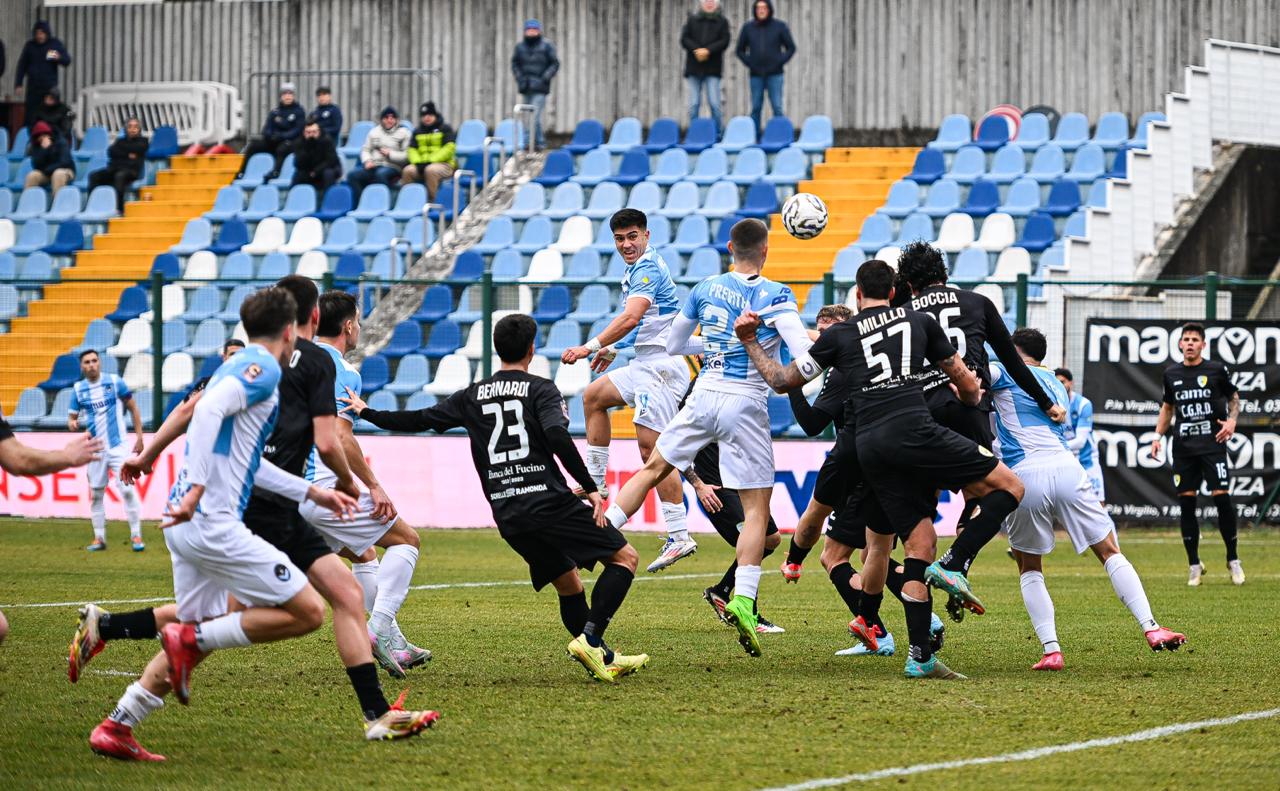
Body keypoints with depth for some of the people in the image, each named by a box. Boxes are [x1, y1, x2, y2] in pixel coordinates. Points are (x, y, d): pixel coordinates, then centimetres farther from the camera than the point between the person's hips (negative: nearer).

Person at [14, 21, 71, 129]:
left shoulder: (56, 44, 4)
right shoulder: (30, 46, 7)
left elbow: (67, 61, 2)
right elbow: (22, 66, 11)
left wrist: (59, 57, -20)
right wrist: (18, 84, 5)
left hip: (50, 86, -1)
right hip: (33, 87, 1)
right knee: (31, 117, -2)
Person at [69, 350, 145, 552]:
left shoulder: (115, 382, -3)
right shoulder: (78, 389, 2)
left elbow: (133, 408, 4)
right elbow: (72, 416, 4)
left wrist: (139, 437, 0)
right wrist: (72, 423, -21)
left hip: (118, 446, -3)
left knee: (127, 489, -12)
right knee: (95, 494, 6)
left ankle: (136, 535, -7)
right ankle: (99, 538, 14)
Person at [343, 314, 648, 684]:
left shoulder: (472, 397, 15)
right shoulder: (541, 389, 1)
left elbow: (420, 420, 17)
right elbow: (557, 436, -16)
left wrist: (367, 413, 31)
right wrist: (590, 487, -13)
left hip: (508, 518, 6)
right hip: (550, 501, -6)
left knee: (568, 583, 18)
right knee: (624, 556, 2)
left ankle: (604, 659, 12)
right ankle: (590, 638, -14)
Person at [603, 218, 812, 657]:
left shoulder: (705, 289, 6)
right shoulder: (775, 296, -8)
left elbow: (674, 344, 18)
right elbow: (804, 352, -19)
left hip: (705, 395, 4)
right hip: (745, 404, -4)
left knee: (654, 467, 23)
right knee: (757, 507, 0)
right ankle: (743, 599, -13)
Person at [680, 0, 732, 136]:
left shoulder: (722, 21, 7)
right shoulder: (692, 19, 11)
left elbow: (724, 41, -3)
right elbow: (684, 38, 3)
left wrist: (708, 50, -17)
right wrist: (696, 50, -14)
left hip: (712, 69, -2)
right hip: (694, 67, 2)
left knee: (714, 104, -7)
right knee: (694, 104, 1)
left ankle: (717, 134, -1)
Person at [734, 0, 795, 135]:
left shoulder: (779, 26, 2)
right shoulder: (748, 27, 6)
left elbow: (791, 48, 6)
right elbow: (740, 50, 13)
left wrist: (780, 62, -5)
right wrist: (749, 63, -1)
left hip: (774, 75, -2)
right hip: (756, 76, 2)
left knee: (777, 107, -5)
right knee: (756, 108, 3)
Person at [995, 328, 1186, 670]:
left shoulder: (1006, 372, 10)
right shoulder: (1057, 386, 29)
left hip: (1024, 475, -3)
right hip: (1066, 468, 3)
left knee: (1029, 568, 13)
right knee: (1110, 552, 8)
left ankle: (1050, 650, 1)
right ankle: (1151, 628, -6)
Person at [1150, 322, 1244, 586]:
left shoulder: (1217, 369, -1)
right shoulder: (1172, 374, 8)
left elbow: (1234, 397, 13)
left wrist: (1232, 420, -5)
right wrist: (1158, 436, 13)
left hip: (1212, 444, -3)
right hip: (1183, 447, 3)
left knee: (1222, 498, -10)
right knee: (1186, 503, 0)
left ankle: (1233, 560, 4)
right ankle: (1194, 565, 10)